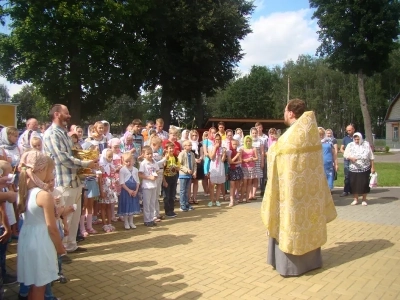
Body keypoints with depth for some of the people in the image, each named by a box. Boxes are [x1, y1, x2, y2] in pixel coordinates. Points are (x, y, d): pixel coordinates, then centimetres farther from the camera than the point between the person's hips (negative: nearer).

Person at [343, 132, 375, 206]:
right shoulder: (350, 145, 2)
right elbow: (345, 154, -2)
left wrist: (372, 167, 2)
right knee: (354, 184, 2)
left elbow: (371, 157, 4)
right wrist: (351, 158, -22)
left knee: (364, 184, 2)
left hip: (365, 169, 0)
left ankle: (364, 200, 18)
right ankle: (355, 199, 17)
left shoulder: (366, 144, 1)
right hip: (353, 169, 1)